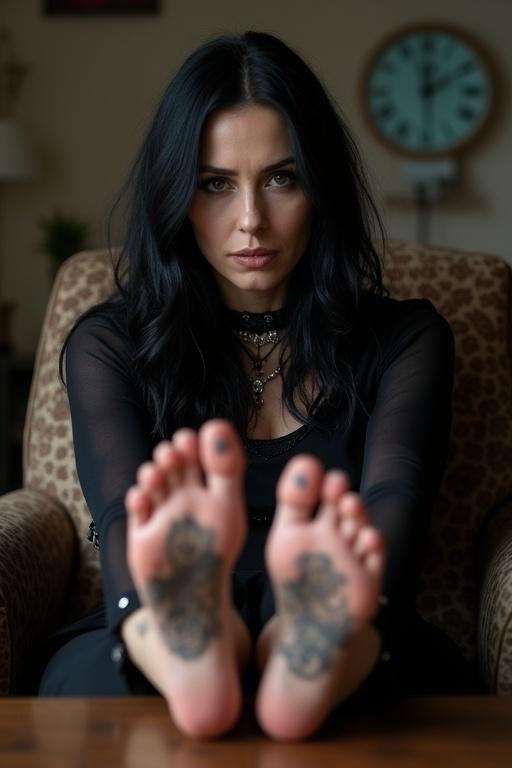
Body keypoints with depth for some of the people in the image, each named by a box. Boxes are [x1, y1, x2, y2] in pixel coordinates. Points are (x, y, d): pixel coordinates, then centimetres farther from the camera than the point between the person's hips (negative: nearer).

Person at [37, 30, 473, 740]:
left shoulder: (405, 338, 8)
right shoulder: (108, 343, 8)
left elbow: (395, 499, -13)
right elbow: (122, 509, -12)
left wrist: (340, 617, -39)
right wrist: (164, 630, -38)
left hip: (343, 653, 0)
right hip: (158, 645, 1)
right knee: (91, 665, -35)